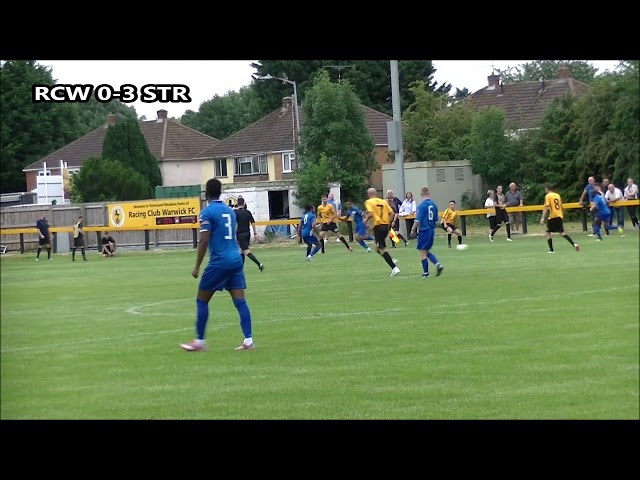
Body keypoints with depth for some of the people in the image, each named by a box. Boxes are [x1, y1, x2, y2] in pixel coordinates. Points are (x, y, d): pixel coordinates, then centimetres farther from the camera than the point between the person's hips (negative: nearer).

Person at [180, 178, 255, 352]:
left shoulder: (207, 212, -7)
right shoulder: (229, 210, 14)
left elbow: (204, 241, -13)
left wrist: (197, 267, -9)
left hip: (219, 261, -6)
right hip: (236, 259, 6)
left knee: (202, 300, 6)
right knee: (240, 300, 1)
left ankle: (199, 342, 8)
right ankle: (248, 341, -6)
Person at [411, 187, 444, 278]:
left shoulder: (421, 205, -15)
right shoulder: (434, 205, 6)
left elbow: (418, 220, -16)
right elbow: (436, 220, 13)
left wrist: (413, 230, -3)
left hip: (424, 231, -7)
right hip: (432, 230, 7)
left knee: (423, 252, 3)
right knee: (426, 251, 18)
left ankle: (425, 272, 5)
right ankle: (438, 265, 1)